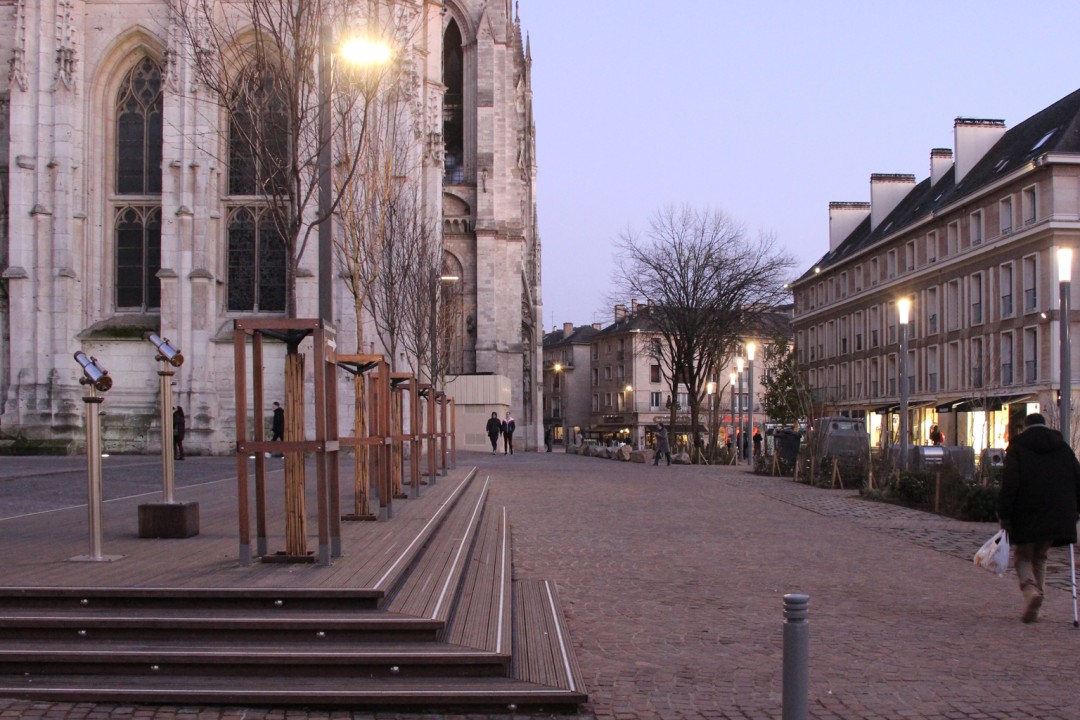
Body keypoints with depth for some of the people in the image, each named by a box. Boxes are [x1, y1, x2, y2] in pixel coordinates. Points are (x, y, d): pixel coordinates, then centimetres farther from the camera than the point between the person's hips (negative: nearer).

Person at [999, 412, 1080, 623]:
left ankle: (1031, 590, -18)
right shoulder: (1063, 447, 11)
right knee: (1040, 558, 16)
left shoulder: (1017, 448, -2)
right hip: (1057, 516, 3)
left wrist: (1004, 515, -8)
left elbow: (1009, 484, -10)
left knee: (1024, 557, 10)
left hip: (1026, 516, -3)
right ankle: (1034, 607, 11)